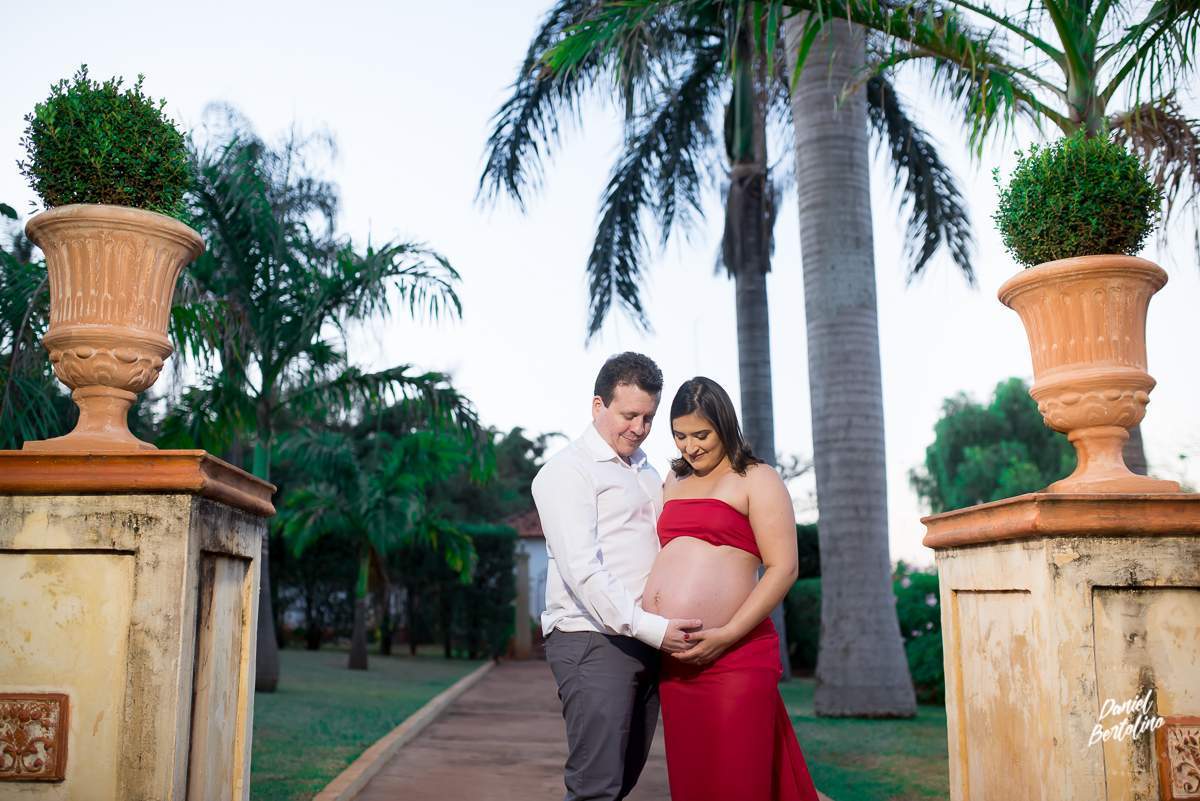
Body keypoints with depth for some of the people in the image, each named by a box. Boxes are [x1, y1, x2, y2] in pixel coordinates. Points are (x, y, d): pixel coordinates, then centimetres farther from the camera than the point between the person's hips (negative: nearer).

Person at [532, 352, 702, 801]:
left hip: (646, 643, 8)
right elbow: (582, 570, -16)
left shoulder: (646, 471, 19)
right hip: (593, 641, -7)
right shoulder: (568, 470, -6)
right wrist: (652, 628, -22)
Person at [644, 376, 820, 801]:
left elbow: (783, 568, -8)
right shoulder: (674, 482, 19)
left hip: (733, 657, -6)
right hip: (674, 660, 6)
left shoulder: (757, 479, 1)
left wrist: (727, 635, -16)